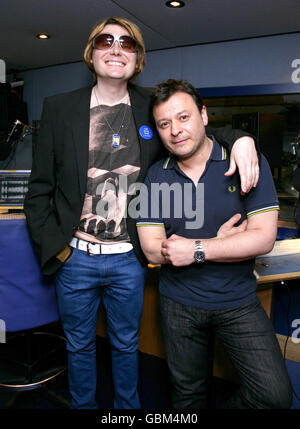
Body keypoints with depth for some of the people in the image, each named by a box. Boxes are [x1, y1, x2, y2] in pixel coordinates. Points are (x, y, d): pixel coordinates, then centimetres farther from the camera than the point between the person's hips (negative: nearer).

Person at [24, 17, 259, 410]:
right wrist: (52, 245, -8)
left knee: (126, 344, 21)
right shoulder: (59, 108, -2)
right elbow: (39, 189, 0)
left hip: (129, 258, 1)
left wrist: (240, 137, -10)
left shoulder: (152, 108, 1)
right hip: (75, 257, 0)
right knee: (80, 346, 20)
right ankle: (83, 405, 46)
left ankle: (128, 406, 47)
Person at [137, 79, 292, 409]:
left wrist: (197, 250, -21)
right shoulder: (155, 176, -5)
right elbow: (152, 250, -10)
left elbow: (263, 238, -16)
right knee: (187, 393, 18)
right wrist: (220, 242, -18)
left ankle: (229, 406, 25)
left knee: (275, 395, -4)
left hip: (238, 301, -1)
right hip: (178, 303, 2)